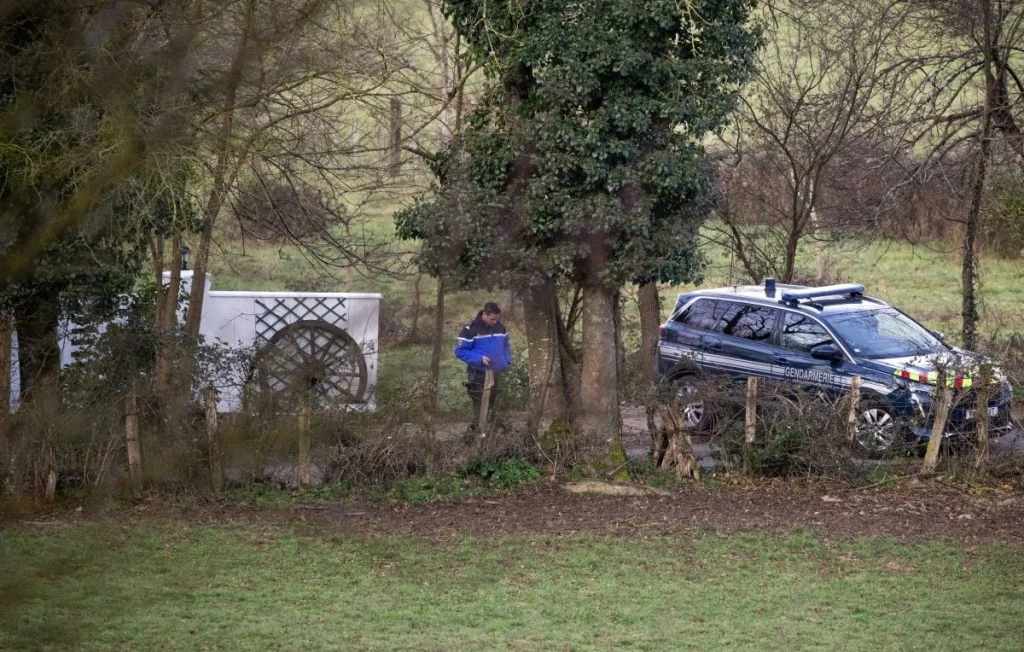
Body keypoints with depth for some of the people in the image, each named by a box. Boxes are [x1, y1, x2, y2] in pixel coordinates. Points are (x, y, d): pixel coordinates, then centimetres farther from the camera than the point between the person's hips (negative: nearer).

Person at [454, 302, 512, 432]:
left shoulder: (500, 328, 6)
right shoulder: (471, 329, -13)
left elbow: (506, 346, 21)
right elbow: (460, 351, -12)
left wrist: (507, 361, 3)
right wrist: (479, 359, -22)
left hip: (496, 374, 6)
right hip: (478, 375, -6)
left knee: (494, 407, 15)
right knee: (480, 407, -8)